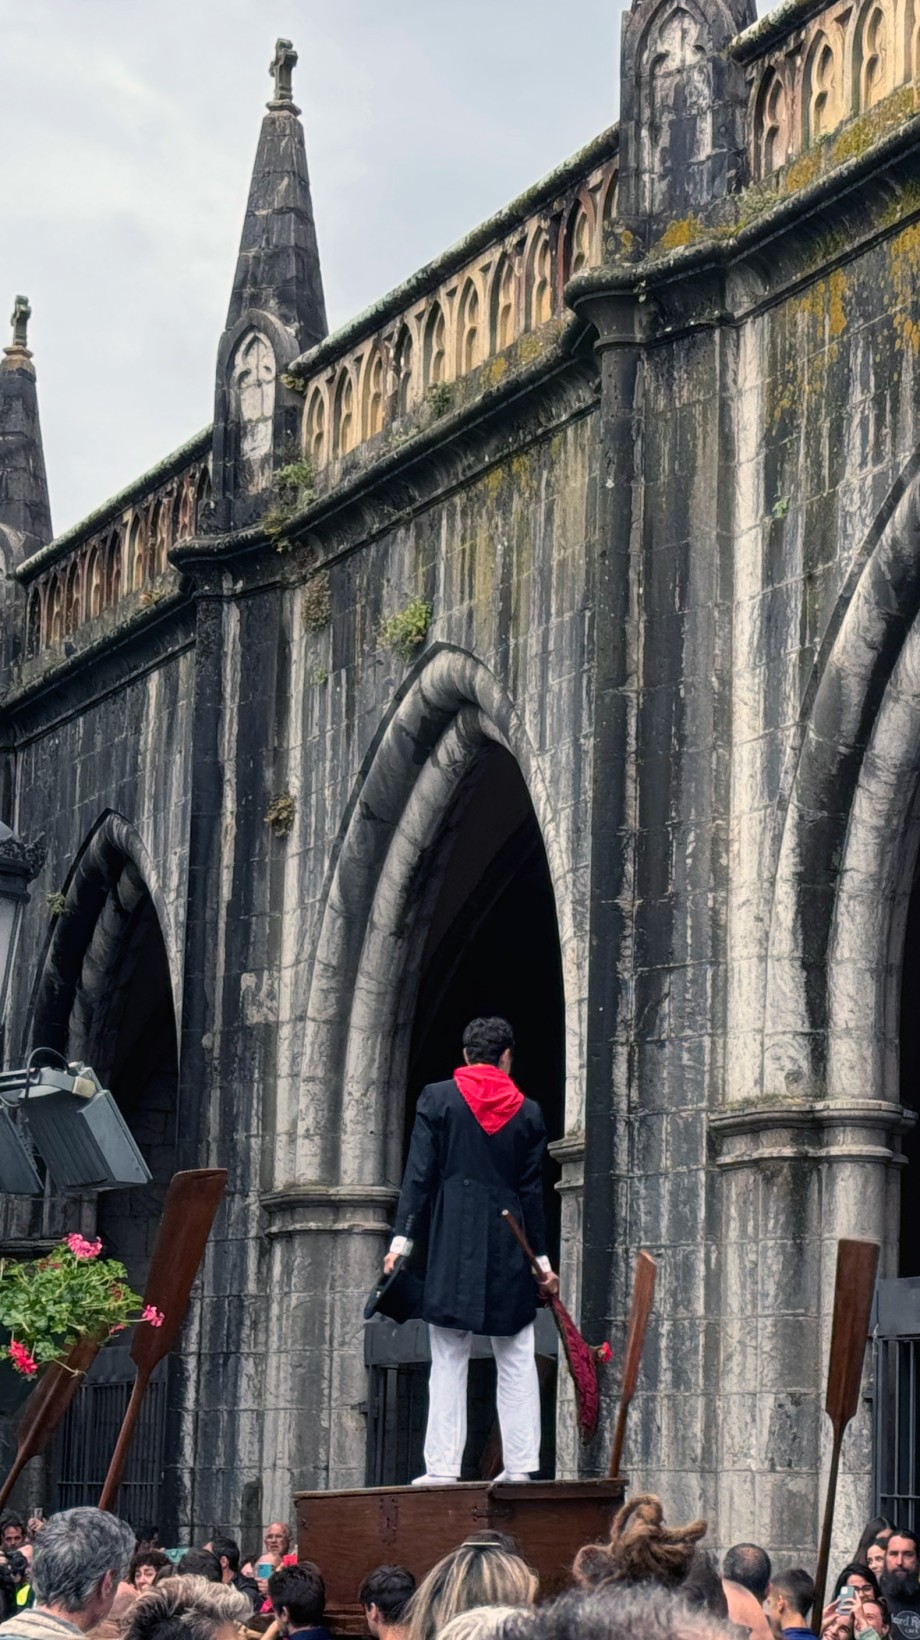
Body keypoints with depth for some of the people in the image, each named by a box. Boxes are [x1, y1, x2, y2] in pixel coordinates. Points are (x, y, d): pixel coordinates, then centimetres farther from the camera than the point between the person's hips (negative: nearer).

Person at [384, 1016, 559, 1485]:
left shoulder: (437, 1098, 2)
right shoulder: (527, 1112, 6)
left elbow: (419, 1173, -3)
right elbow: (531, 1191, 7)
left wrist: (401, 1238, -1)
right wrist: (541, 1259, 12)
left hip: (453, 1247, -1)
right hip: (509, 1250, 1)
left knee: (448, 1359, 0)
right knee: (516, 1361, 7)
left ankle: (443, 1464, -5)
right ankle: (519, 1464, 3)